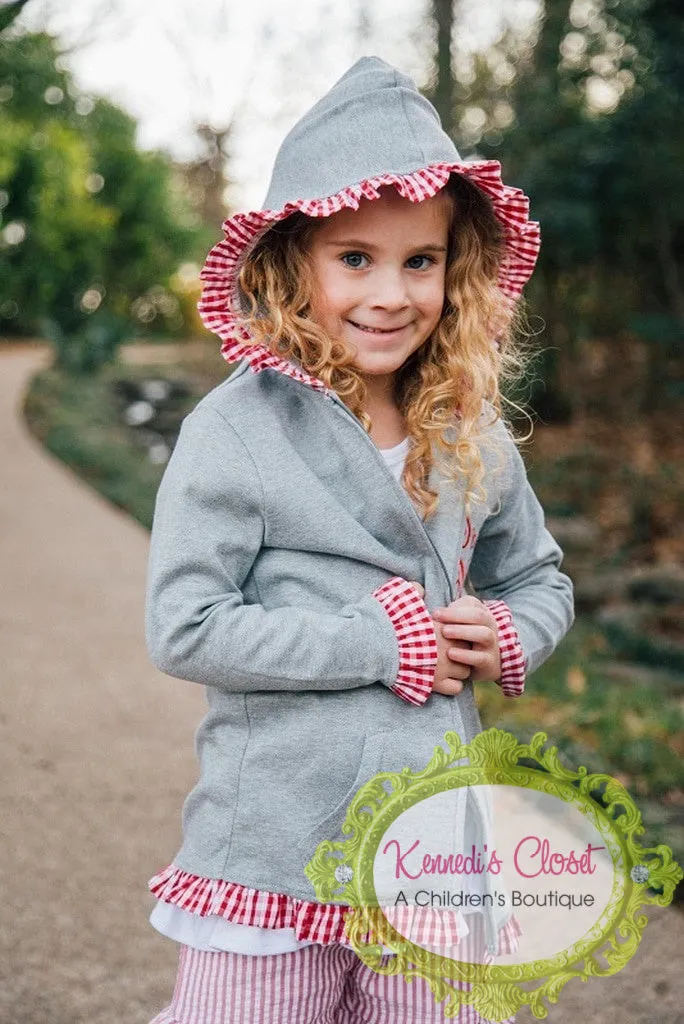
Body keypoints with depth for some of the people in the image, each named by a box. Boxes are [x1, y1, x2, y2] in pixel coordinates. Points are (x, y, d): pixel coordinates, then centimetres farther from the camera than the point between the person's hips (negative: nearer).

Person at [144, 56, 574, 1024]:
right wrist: (382, 645, -16)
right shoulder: (235, 432, -11)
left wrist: (506, 641, -4)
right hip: (270, 864, -4)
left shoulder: (473, 437, 4)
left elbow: (538, 575, 18)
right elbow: (183, 628, -15)